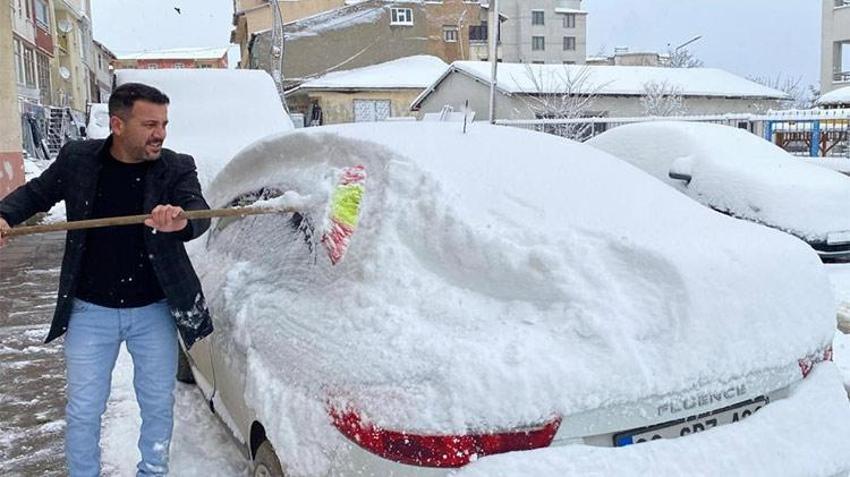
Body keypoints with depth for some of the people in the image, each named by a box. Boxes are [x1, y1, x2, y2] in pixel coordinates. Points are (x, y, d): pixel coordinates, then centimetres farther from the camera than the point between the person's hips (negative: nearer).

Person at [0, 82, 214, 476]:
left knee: (158, 405, 15)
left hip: (154, 311, 0)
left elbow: (199, 213, -26)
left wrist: (181, 221, -49)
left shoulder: (177, 168, -9)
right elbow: (36, 193, 11)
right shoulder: (77, 159, -5)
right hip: (90, 311, 0)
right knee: (83, 411, 10)